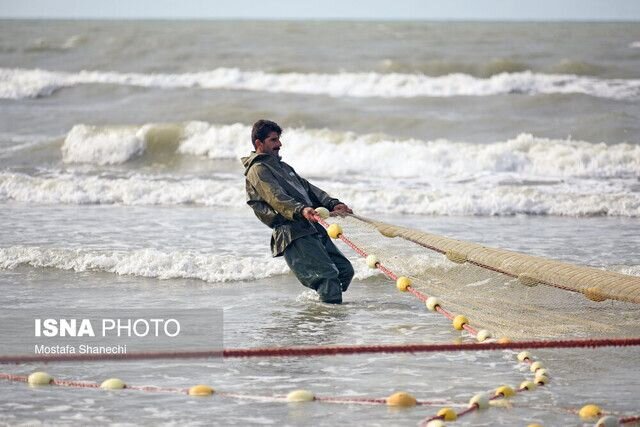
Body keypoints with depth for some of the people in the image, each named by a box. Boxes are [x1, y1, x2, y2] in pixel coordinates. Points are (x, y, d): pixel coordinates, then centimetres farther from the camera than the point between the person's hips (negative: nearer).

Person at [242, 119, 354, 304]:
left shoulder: (282, 166, 29)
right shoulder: (258, 170, -3)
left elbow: (308, 188, 24)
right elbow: (277, 198, -19)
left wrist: (332, 204, 8)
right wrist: (301, 210, -36)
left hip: (313, 229, 9)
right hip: (293, 234, -9)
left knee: (345, 270, 7)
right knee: (327, 275, -19)